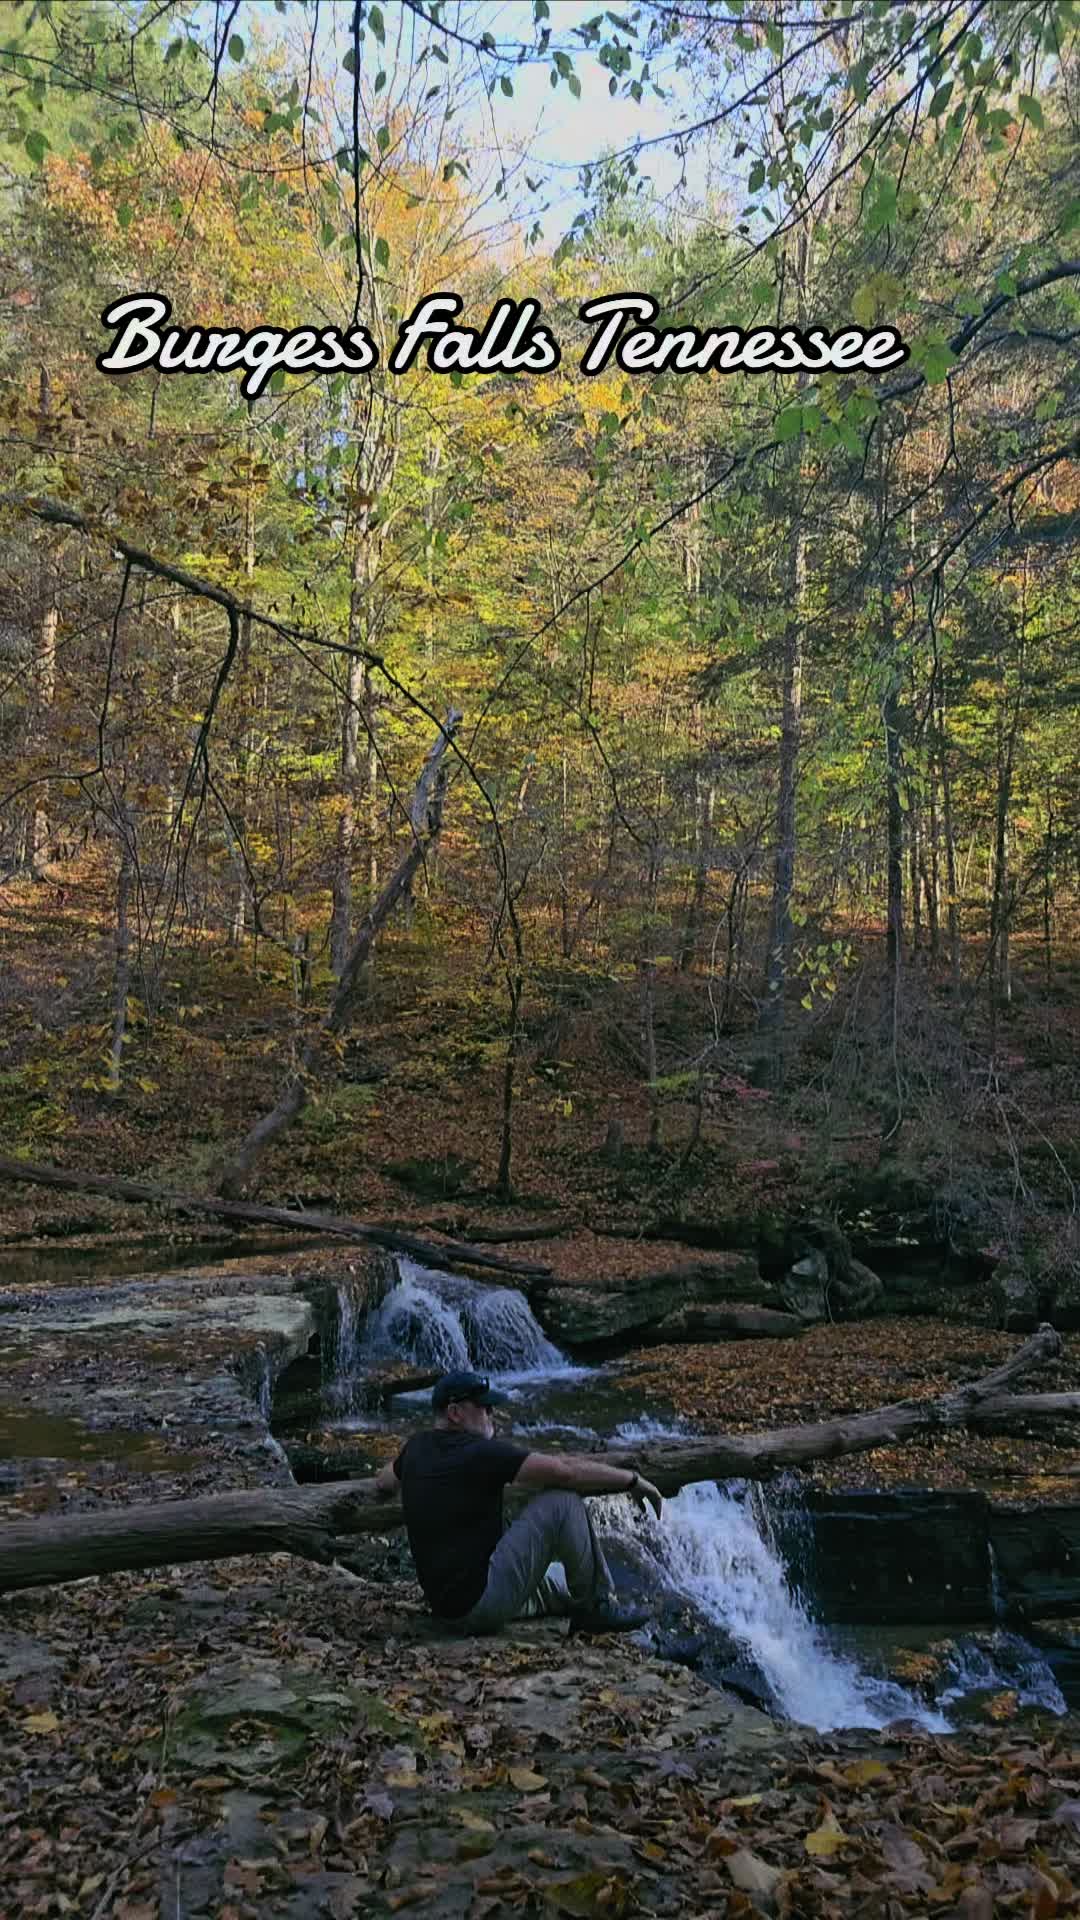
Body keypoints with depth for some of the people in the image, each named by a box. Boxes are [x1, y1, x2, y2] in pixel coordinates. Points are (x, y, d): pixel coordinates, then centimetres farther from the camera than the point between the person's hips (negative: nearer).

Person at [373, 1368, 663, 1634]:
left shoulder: (417, 1447, 7)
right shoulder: (479, 1452, -17)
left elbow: (384, 1483, 29)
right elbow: (565, 1470, -21)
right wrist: (634, 1480, -10)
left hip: (447, 1605, 10)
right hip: (478, 1602, -10)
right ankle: (596, 1609, 2)